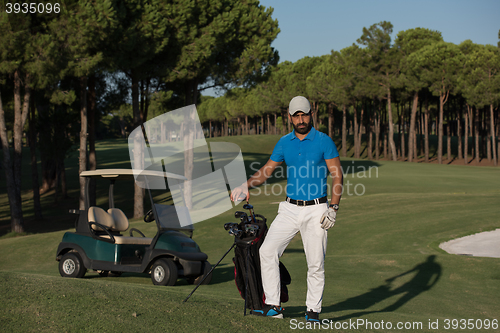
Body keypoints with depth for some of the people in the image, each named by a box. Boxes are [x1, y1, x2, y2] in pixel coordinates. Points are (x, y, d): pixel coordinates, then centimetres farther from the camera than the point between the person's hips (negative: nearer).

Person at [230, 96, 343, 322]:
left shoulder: (324, 141, -5)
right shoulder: (284, 143, 8)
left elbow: (337, 176, -6)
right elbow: (266, 171, 12)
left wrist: (333, 208, -16)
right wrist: (246, 185, -7)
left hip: (315, 210, -4)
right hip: (290, 209, 4)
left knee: (315, 264, -1)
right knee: (267, 252, -5)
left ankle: (313, 310, 14)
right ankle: (273, 305, 4)